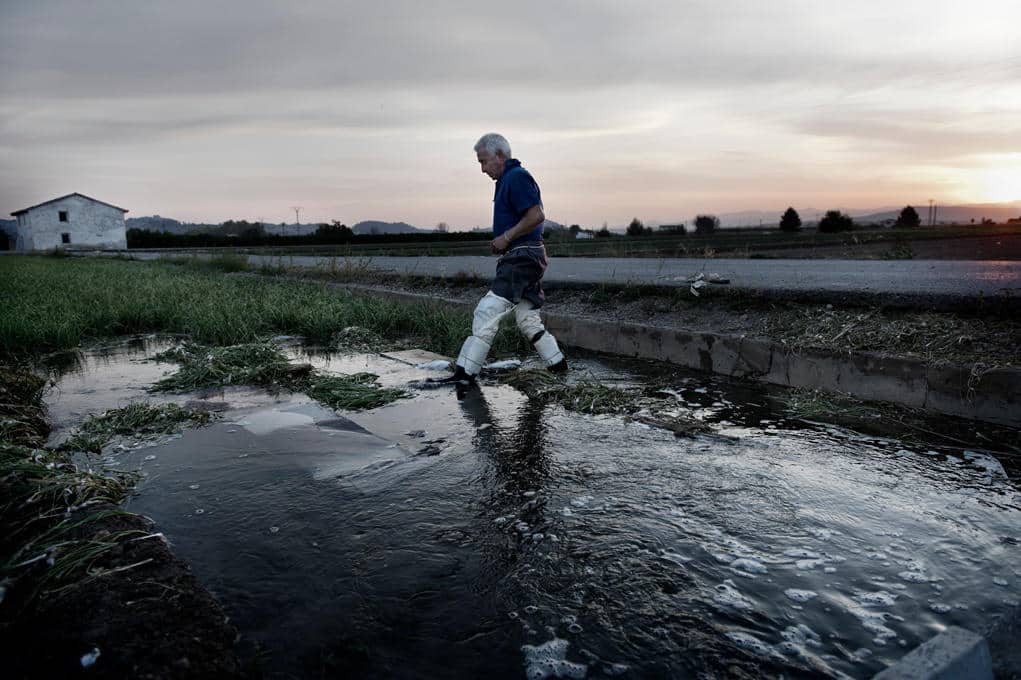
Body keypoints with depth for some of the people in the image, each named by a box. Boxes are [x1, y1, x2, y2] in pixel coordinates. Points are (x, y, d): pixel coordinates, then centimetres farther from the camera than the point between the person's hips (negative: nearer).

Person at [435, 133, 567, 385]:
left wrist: (505, 237, -16)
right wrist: (504, 243, 14)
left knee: (486, 312, -11)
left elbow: (536, 216, -22)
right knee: (528, 319, 13)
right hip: (526, 259, 11)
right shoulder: (508, 179, 20)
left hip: (521, 258, -11)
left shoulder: (516, 177, -11)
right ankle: (557, 363, 20)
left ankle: (465, 371, -8)